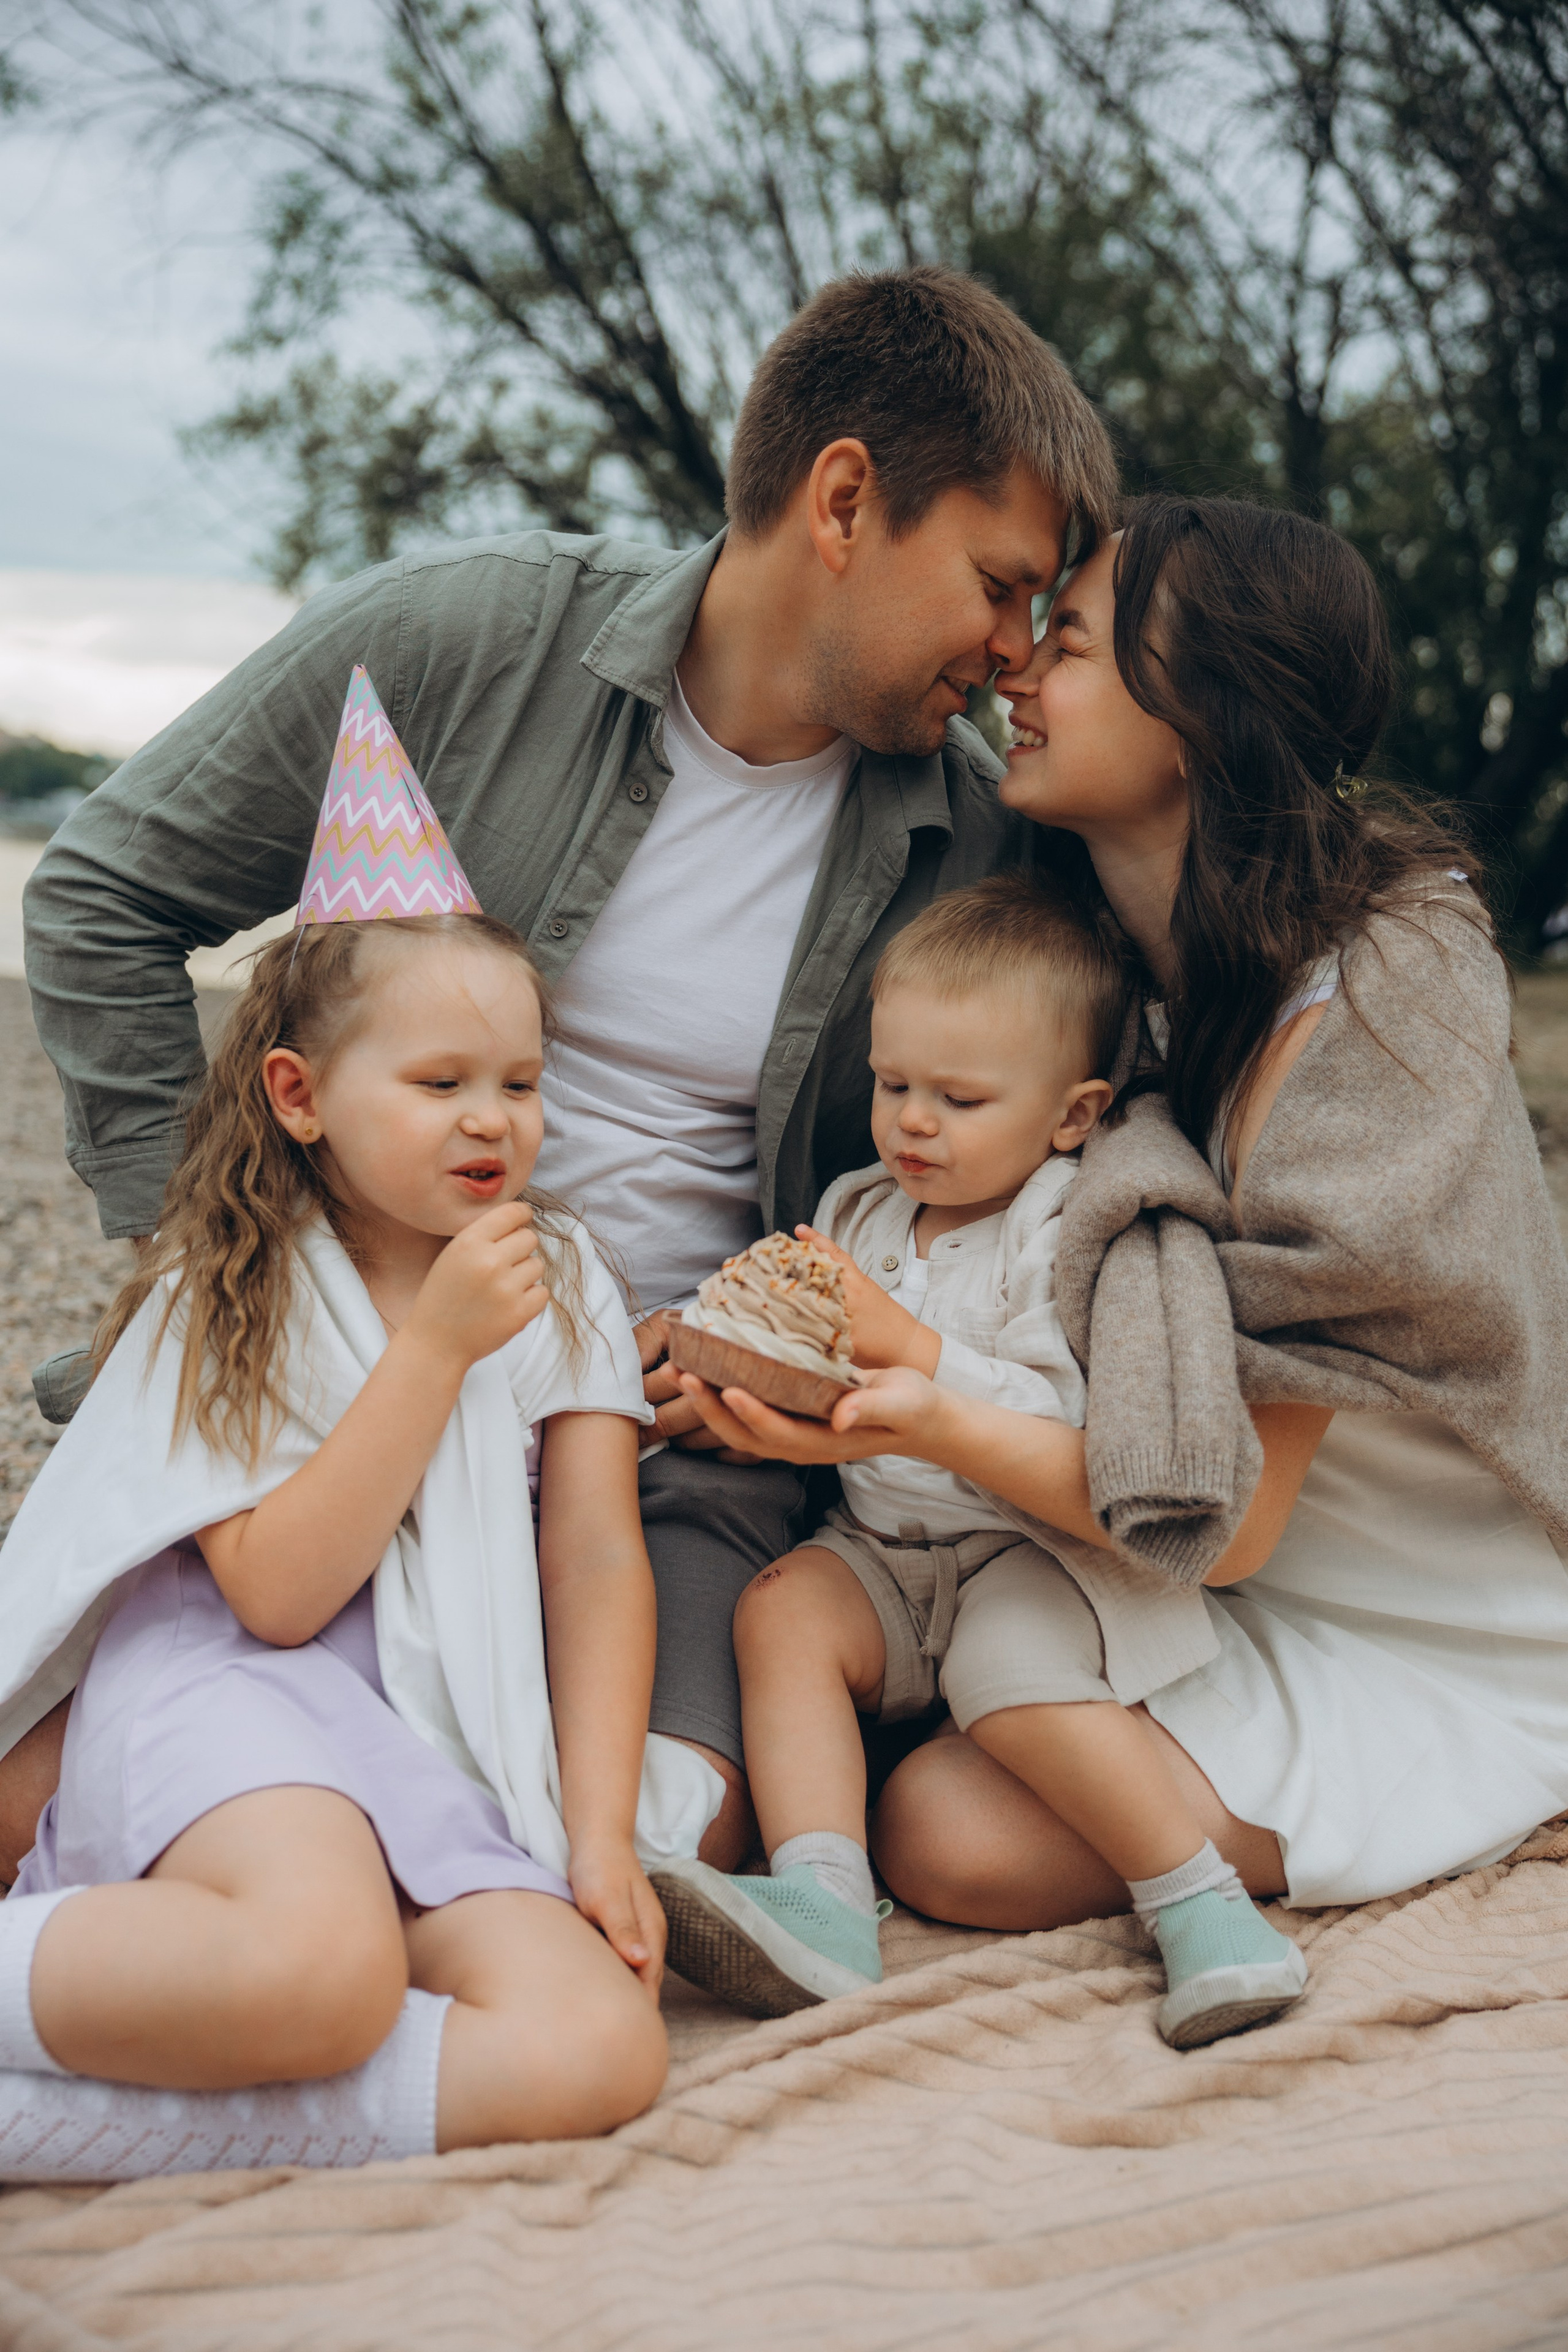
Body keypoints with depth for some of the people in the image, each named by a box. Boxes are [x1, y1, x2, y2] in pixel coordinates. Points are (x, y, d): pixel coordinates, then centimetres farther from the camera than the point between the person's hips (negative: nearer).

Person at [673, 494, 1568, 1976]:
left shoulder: (1348, 1008, -28)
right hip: (1238, 1587, 7)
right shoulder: (1120, 958, -2)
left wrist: (940, 1427, -41)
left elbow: (1225, 1520, -26)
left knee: (954, 1835, -22)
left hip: (1427, 1654, -6)